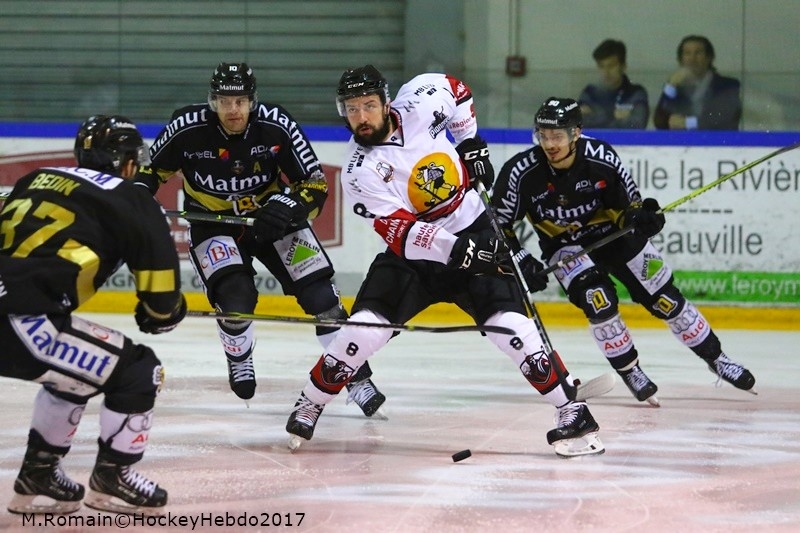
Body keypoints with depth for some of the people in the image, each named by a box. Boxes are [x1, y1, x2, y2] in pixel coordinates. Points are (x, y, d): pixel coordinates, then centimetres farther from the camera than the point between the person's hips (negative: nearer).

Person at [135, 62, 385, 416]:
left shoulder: (277, 126, -21)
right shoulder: (188, 128, -20)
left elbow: (314, 184, -14)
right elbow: (151, 169, -1)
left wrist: (288, 207, -32)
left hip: (270, 214, 1)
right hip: (213, 224, -1)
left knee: (320, 295, -9)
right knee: (236, 298, -23)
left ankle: (356, 377, 3)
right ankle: (239, 361, 10)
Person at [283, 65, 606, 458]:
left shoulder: (419, 102, -13)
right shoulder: (359, 173, -18)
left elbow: (454, 89, 12)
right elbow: (402, 234, -26)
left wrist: (471, 141, 4)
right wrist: (457, 250, -39)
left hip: (476, 233, 0)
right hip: (412, 253, 0)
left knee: (510, 328, -16)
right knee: (364, 328, -15)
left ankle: (573, 412, -8)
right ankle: (309, 405, 7)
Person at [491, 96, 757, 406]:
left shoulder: (602, 159, -25)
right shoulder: (521, 172, -25)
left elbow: (628, 206, -12)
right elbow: (497, 225, -14)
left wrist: (641, 216, -33)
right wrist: (521, 262, -22)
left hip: (612, 234, 0)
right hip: (564, 246, 0)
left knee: (664, 299, 1)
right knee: (597, 297, -25)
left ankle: (715, 358, 20)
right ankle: (629, 372, -4)